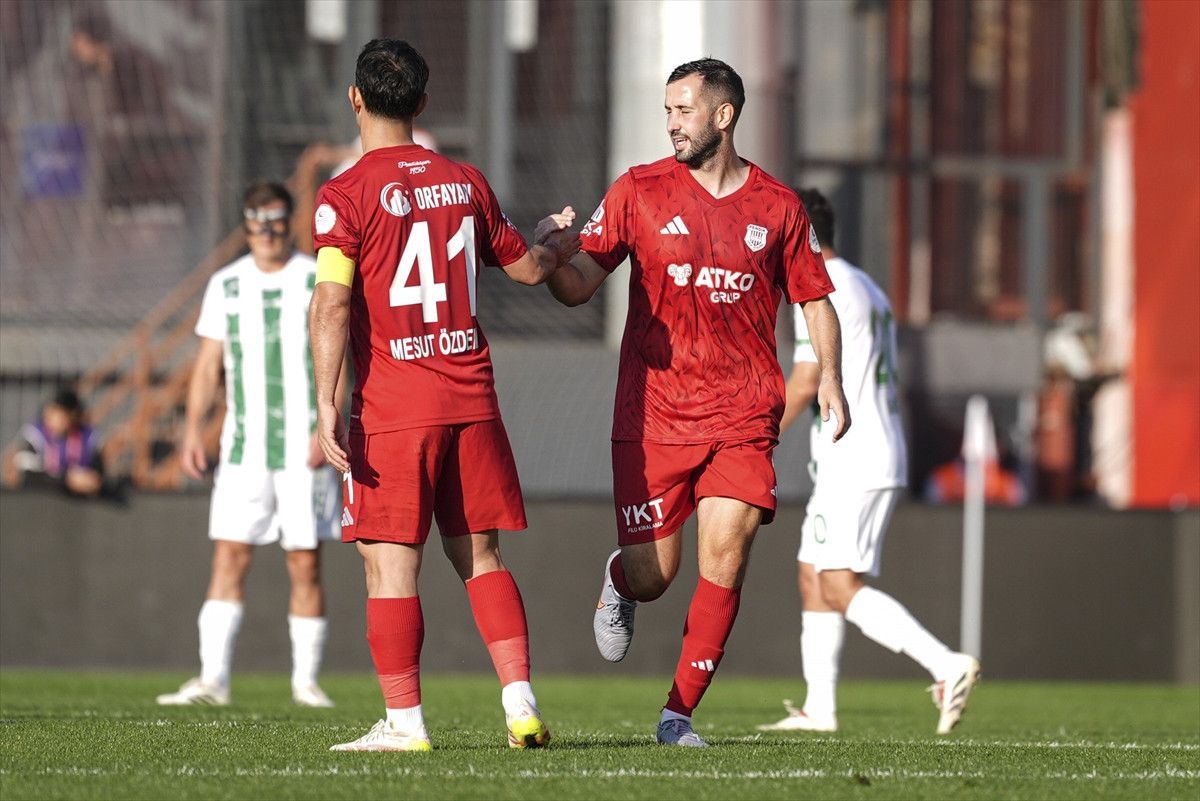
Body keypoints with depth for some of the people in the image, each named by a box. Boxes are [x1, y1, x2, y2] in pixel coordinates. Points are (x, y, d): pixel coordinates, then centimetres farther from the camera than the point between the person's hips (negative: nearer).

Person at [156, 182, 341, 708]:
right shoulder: (226, 285, 10)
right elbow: (209, 364, 12)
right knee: (228, 557, -6)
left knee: (305, 565, -1)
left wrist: (328, 429, -14)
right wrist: (193, 432, 3)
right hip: (243, 448, 3)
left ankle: (306, 682, 8)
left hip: (305, 449, -3)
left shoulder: (320, 282, 0)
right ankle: (213, 678, -9)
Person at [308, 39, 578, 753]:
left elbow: (332, 303, -15)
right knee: (480, 556, 12)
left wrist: (326, 405, -15)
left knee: (391, 566, 0)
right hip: (473, 398, 5)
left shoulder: (345, 196, -7)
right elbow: (527, 267, 21)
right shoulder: (466, 183, 8)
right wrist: (561, 242, 43)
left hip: (392, 410, -5)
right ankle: (521, 703, 5)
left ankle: (405, 721, -1)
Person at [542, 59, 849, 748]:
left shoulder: (777, 206, 6)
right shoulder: (640, 191, 3)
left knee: (724, 561, -12)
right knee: (653, 576, -2)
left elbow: (815, 299, 16)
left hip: (743, 418, 0)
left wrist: (829, 379, 2)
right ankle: (619, 583, 37)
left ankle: (679, 713, 0)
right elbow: (578, 286, 0)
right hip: (653, 413, 0)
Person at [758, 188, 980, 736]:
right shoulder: (867, 290, 20)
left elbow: (804, 383, -16)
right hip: (881, 459, 10)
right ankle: (820, 708, 12)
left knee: (841, 588, -14)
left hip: (851, 464, -10)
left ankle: (948, 666, -24)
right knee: (813, 579, 13)